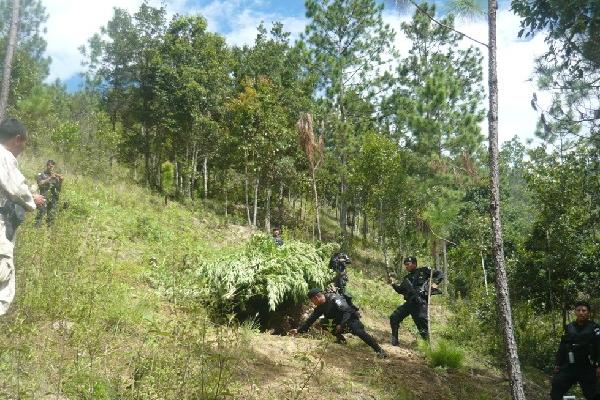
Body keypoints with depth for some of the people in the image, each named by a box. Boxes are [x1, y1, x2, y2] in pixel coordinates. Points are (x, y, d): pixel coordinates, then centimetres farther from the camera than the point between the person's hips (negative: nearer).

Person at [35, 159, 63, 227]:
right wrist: (50, 178, -16)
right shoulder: (41, 174, 7)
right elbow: (40, 184, -10)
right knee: (41, 213, -15)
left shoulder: (55, 176, 14)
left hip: (53, 199, 3)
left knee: (51, 217, 4)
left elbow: (58, 188, 8)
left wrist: (61, 181, -10)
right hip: (44, 198, -3)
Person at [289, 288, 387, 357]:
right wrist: (299, 330, 0)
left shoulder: (334, 299, -26)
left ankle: (379, 350, -28)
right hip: (339, 321, 8)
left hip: (350, 319, -8)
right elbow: (310, 320, 4)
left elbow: (347, 311, -32)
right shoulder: (320, 307, -1)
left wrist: (341, 325, -40)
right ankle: (340, 338, 13)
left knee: (359, 332, -32)